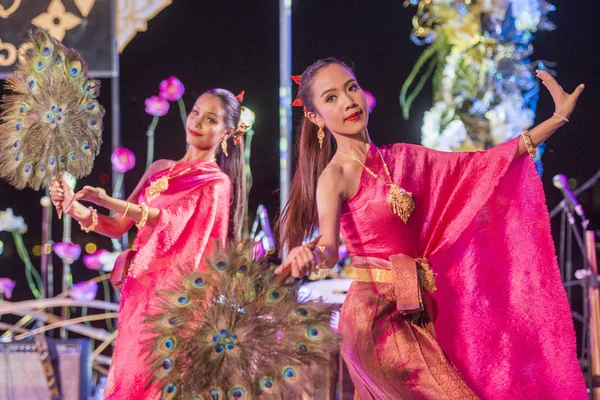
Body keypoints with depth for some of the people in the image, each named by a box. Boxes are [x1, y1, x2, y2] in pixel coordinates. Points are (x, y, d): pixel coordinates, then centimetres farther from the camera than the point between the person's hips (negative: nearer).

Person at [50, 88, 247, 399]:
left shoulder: (216, 183, -5)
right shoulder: (160, 170, 14)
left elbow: (171, 222, -22)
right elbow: (118, 226, 11)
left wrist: (106, 200, -32)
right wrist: (75, 208, -8)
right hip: (138, 290, 6)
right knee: (129, 375, 8)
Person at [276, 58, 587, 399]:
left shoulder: (401, 158, 11)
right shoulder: (335, 176, -9)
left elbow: (482, 165, 12)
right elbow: (329, 245, -25)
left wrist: (559, 118, 12)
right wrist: (311, 255, -51)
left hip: (416, 314, 7)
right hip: (376, 315, -7)